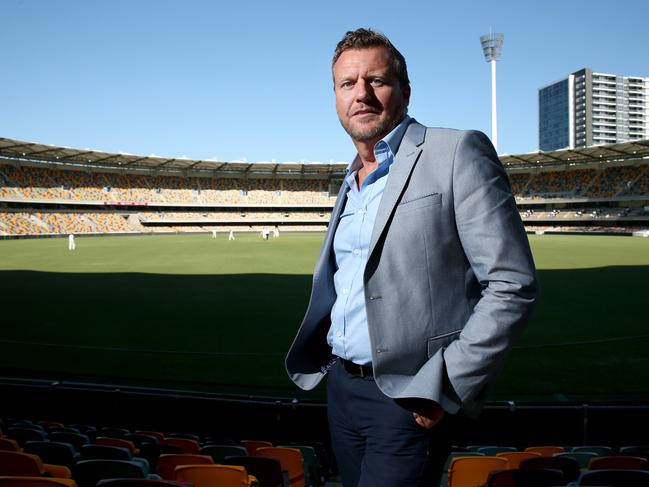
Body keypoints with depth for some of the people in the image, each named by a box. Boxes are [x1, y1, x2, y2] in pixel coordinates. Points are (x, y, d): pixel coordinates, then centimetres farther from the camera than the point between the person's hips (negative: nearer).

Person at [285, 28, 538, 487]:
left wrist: (445, 387, -18)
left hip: (410, 398, -7)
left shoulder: (457, 153, -9)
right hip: (342, 385, 7)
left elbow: (512, 285, -14)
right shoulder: (353, 182, 14)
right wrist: (322, 353, 11)